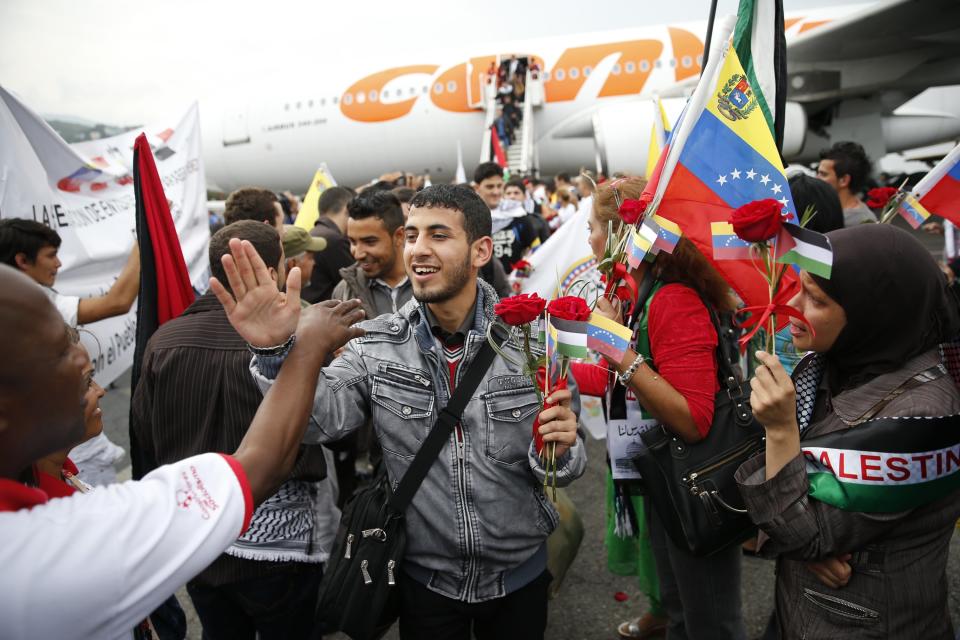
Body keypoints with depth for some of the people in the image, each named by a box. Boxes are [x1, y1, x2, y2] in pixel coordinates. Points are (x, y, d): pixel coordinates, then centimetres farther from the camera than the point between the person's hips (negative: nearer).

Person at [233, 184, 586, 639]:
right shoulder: (376, 345, -9)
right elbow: (320, 415, -25)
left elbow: (563, 464, -5)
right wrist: (276, 350, -40)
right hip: (425, 577, 0)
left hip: (520, 573, 0)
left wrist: (559, 450, -27)